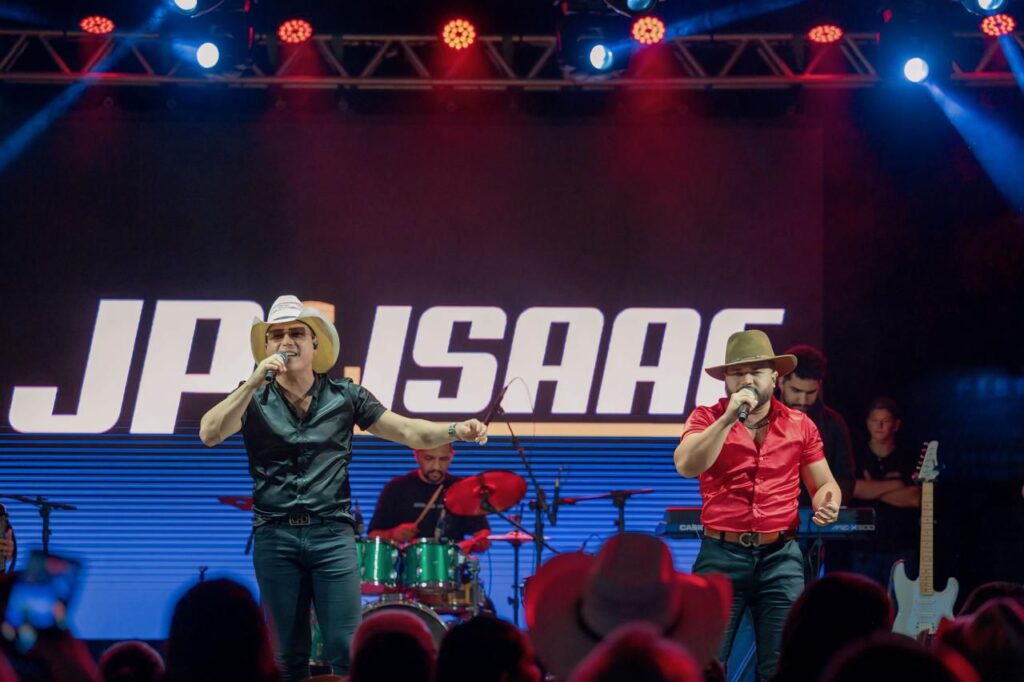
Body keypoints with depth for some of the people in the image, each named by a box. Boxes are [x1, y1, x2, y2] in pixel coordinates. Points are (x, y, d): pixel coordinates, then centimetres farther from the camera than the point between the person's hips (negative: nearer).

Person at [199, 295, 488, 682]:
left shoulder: (344, 397, 6)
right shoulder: (253, 400, 4)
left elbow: (410, 432, 5)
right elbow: (210, 435, -13)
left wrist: (455, 431, -13)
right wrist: (254, 383, -19)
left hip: (332, 533, 0)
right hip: (274, 537, 0)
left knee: (346, 650, -7)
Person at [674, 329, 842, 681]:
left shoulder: (799, 425, 9)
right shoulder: (706, 419, 3)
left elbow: (824, 484, 15)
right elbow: (686, 466, -15)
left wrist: (827, 503, -8)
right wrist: (729, 418, -20)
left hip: (781, 557, 2)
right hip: (722, 555, -1)